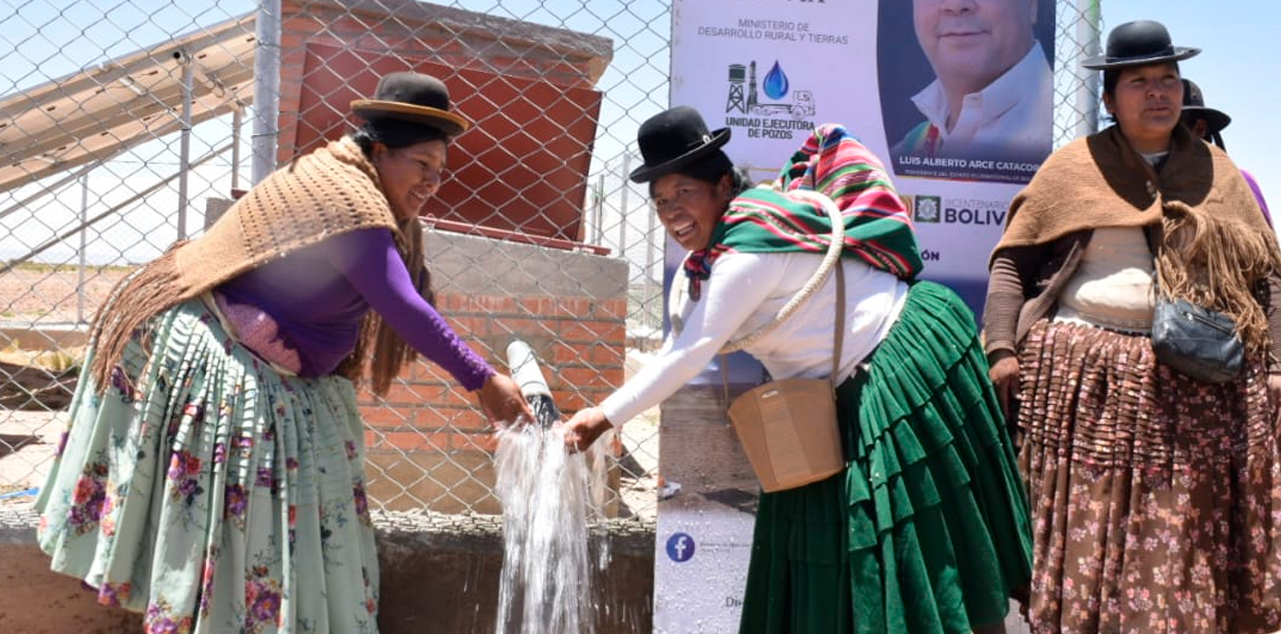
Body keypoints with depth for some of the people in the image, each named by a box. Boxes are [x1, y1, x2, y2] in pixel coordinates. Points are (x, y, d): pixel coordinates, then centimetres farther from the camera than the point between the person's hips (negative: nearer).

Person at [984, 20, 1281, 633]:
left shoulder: (1217, 174, 13)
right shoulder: (1074, 166, 5)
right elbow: (1012, 260, 4)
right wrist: (1002, 348, -7)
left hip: (1195, 388, 2)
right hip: (1084, 376, -2)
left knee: (1183, 545, 5)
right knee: (1086, 533, 0)